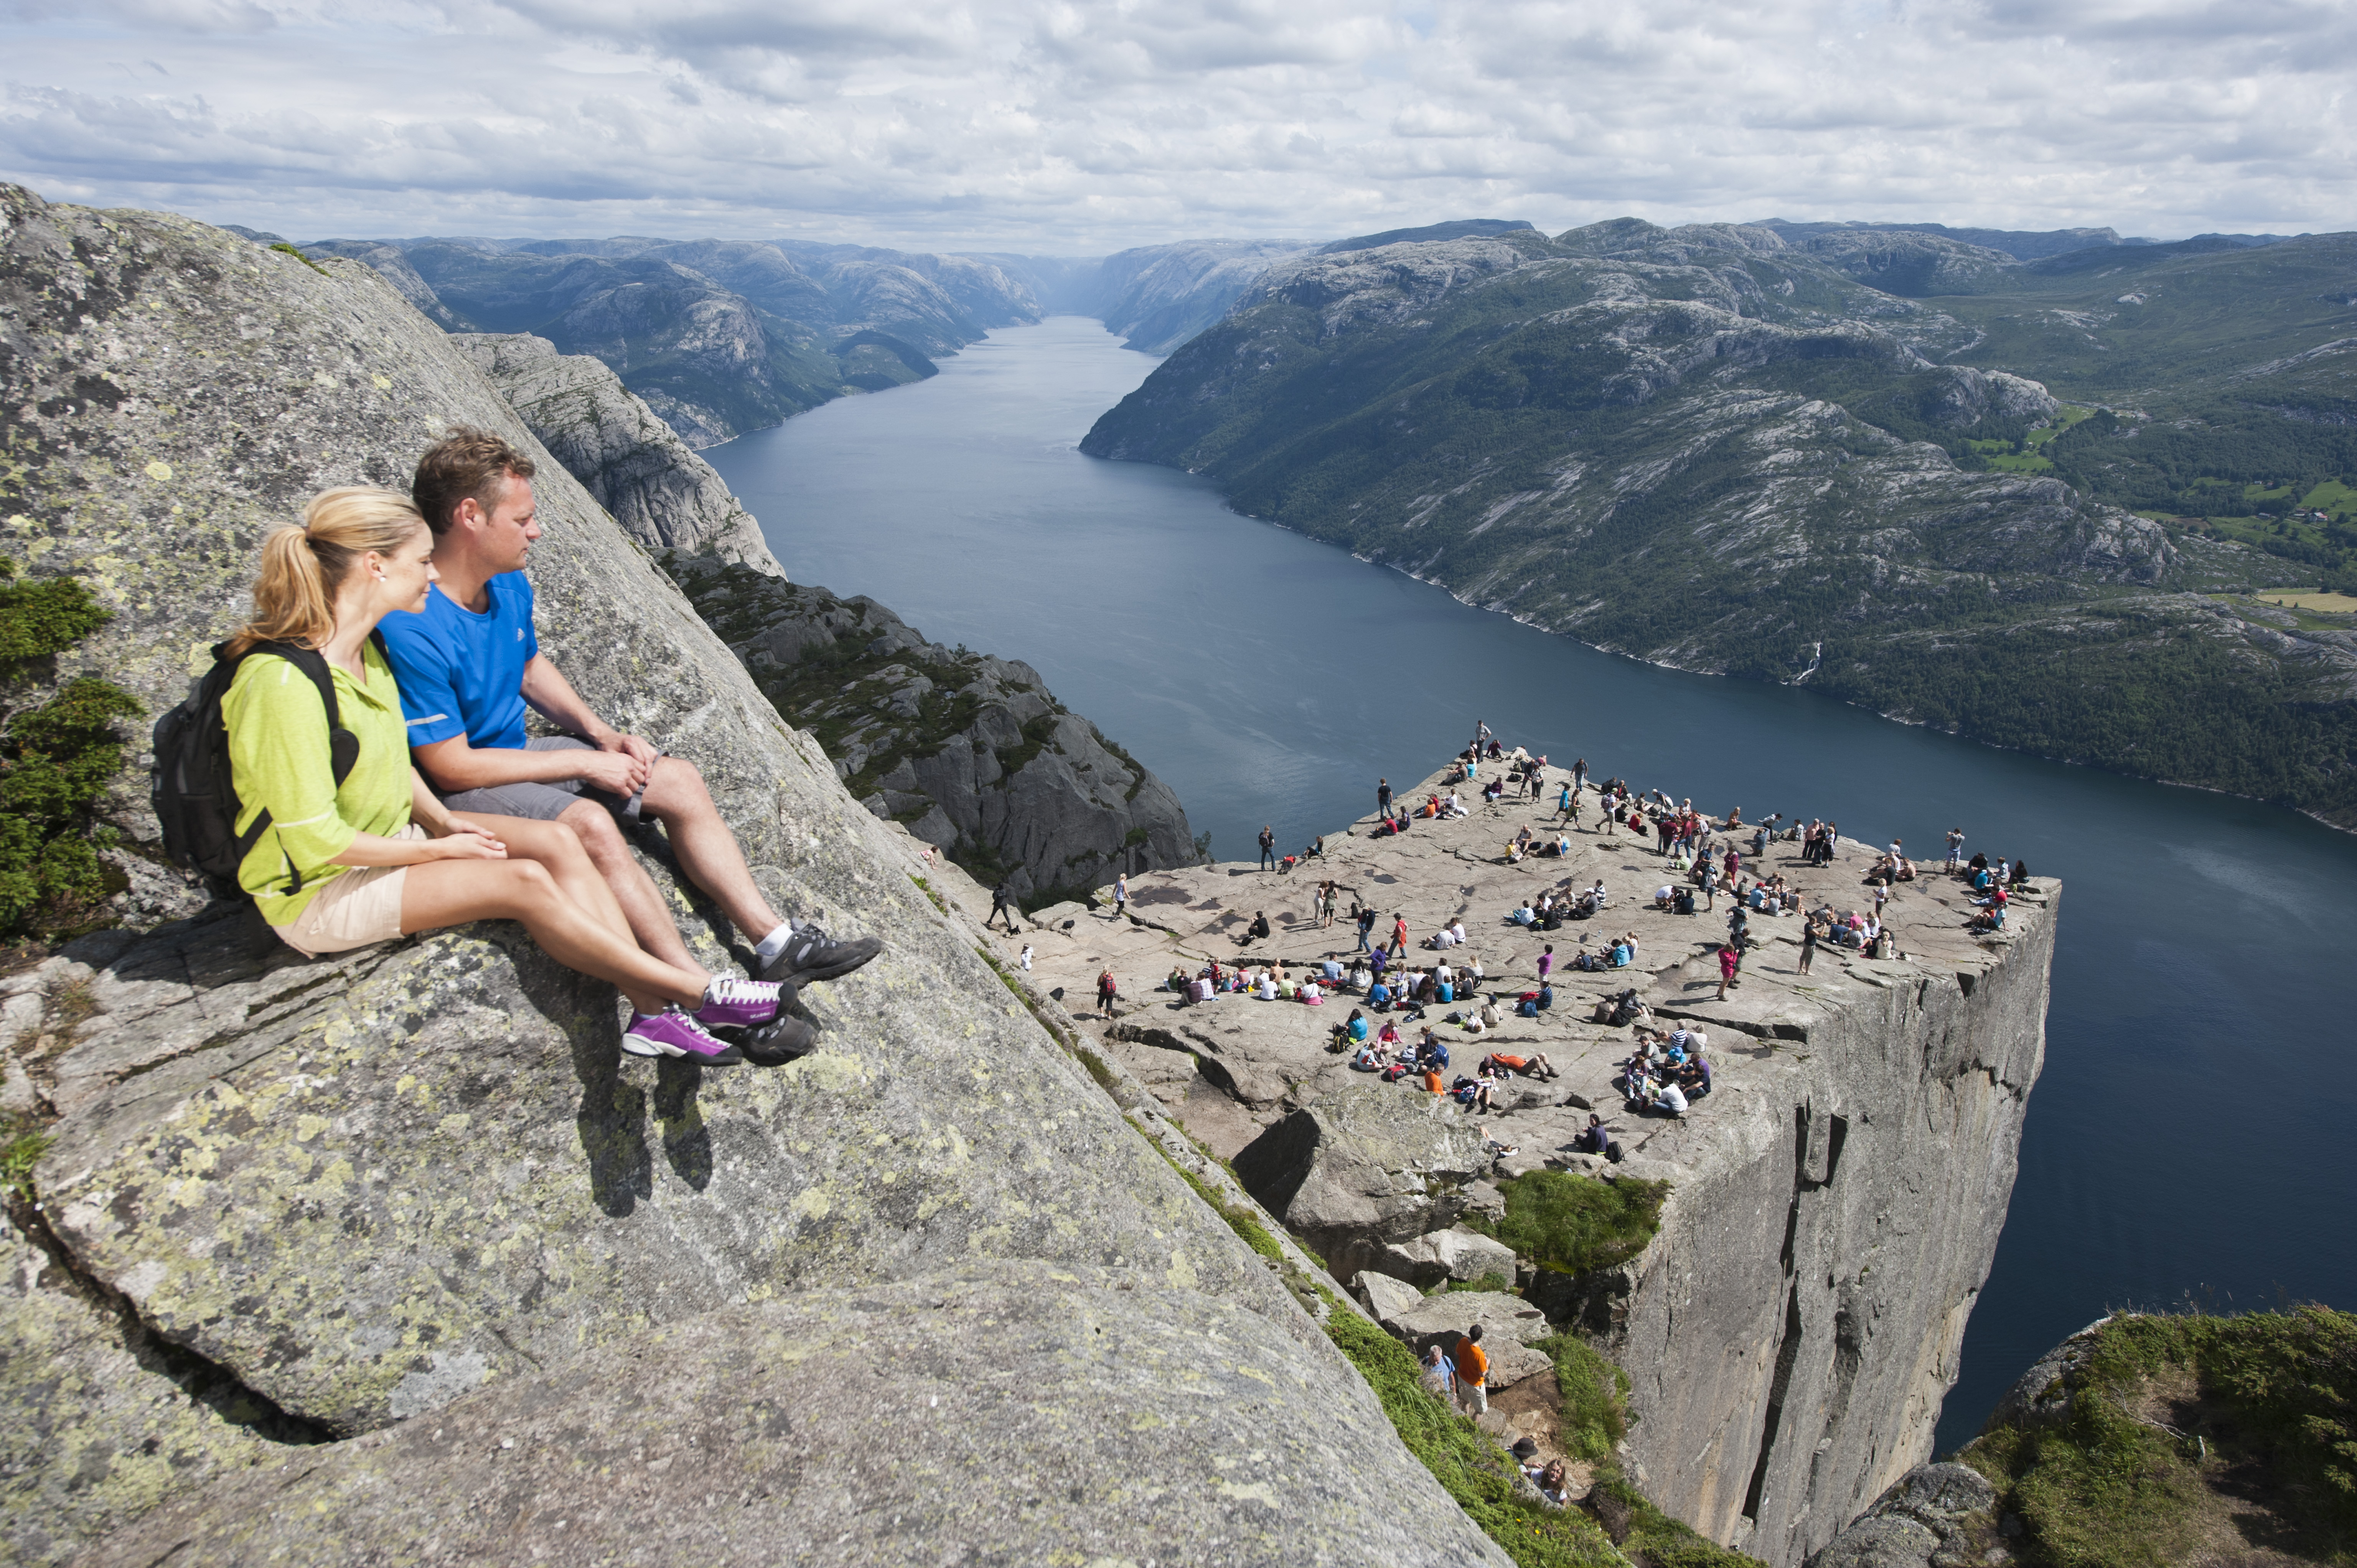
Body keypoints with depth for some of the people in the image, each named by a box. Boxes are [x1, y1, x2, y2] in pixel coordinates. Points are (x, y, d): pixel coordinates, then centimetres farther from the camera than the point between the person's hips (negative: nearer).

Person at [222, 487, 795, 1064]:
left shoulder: (364, 649, 2)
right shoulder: (284, 683, -27)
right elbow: (315, 842, -25)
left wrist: (442, 821, 1)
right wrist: (439, 849, -15)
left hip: (388, 838, 9)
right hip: (315, 895, -9)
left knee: (555, 841, -12)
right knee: (523, 881, -24)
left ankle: (653, 1011, -19)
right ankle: (699, 993, -14)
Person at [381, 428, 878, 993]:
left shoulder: (510, 586, 0)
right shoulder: (413, 631, -27)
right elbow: (450, 767, -24)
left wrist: (601, 735, 3)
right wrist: (585, 763, -19)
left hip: (516, 751, 9)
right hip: (458, 796, -9)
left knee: (679, 780, -2)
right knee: (589, 824, -34)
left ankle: (777, 945, -6)